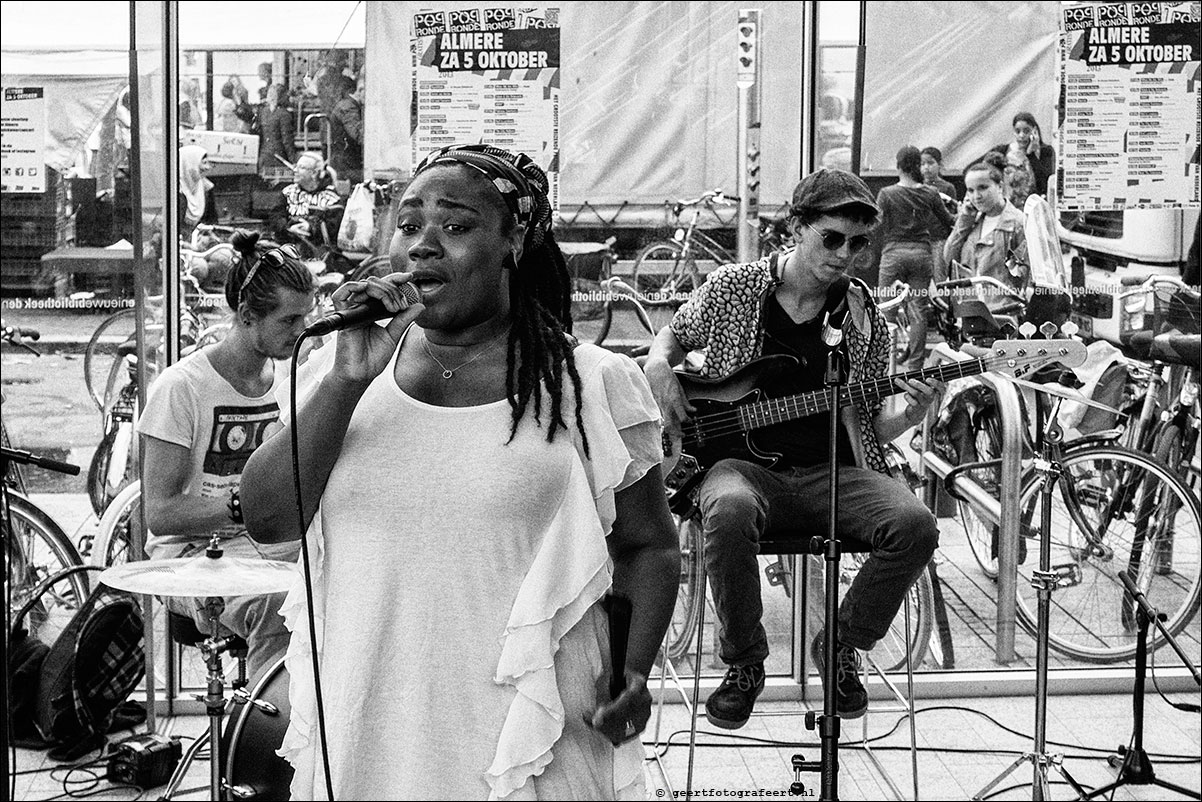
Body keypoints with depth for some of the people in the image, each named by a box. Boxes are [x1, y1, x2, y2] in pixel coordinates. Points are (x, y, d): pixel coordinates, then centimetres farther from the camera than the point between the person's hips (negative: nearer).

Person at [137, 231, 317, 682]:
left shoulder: (290, 376, 9)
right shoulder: (181, 387, -11)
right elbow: (160, 514, -13)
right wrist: (240, 507, -27)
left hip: (278, 543, 6)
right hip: (194, 552, -5)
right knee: (278, 603, -36)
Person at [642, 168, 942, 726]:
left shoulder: (862, 316, 8)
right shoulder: (732, 288, 3)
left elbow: (872, 424, 12)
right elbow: (669, 339, 20)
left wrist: (910, 413, -9)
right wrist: (660, 371, -2)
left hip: (832, 471, 2)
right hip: (744, 461, -2)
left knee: (915, 526, -26)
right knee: (730, 511, -39)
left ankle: (841, 647, 1)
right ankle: (744, 664, -13)